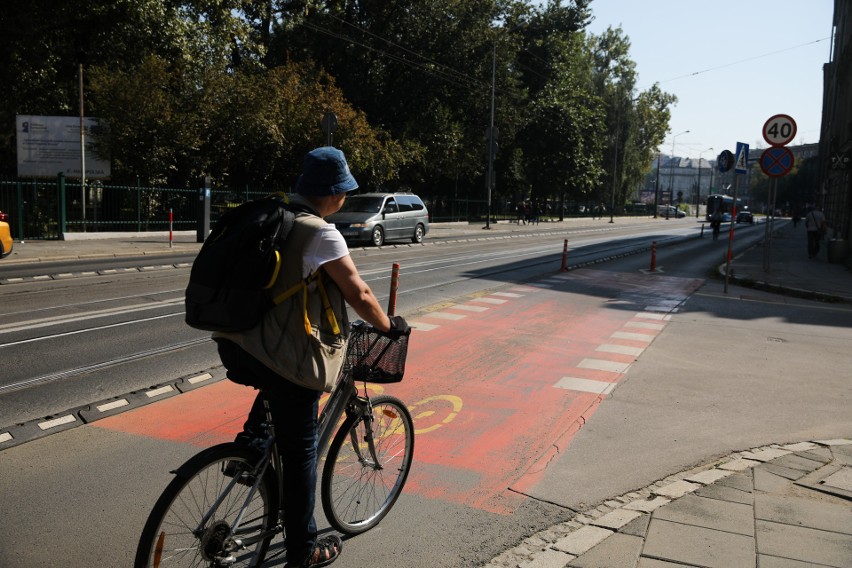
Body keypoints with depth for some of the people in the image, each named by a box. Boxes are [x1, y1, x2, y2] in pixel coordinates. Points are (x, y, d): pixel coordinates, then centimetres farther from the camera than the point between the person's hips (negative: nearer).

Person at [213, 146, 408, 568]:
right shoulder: (322, 234, -14)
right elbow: (360, 296, -11)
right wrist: (390, 326, 7)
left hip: (237, 347, 7)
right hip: (285, 358, -7)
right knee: (300, 452, 9)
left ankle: (249, 443, 23)